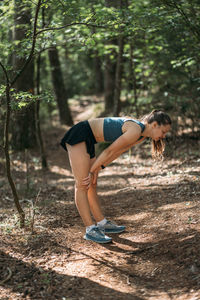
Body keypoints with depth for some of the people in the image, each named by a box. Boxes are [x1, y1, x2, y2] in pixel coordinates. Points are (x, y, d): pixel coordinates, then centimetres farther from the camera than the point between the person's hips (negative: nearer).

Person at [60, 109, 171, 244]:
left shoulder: (142, 136, 6)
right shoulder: (135, 130, -23)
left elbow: (116, 152, 9)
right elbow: (109, 151, -16)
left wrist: (95, 170, 4)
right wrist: (92, 171, -6)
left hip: (87, 139, 10)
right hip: (79, 134, -10)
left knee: (91, 185, 14)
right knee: (82, 185, -10)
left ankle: (102, 223, 21)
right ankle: (90, 230, -9)